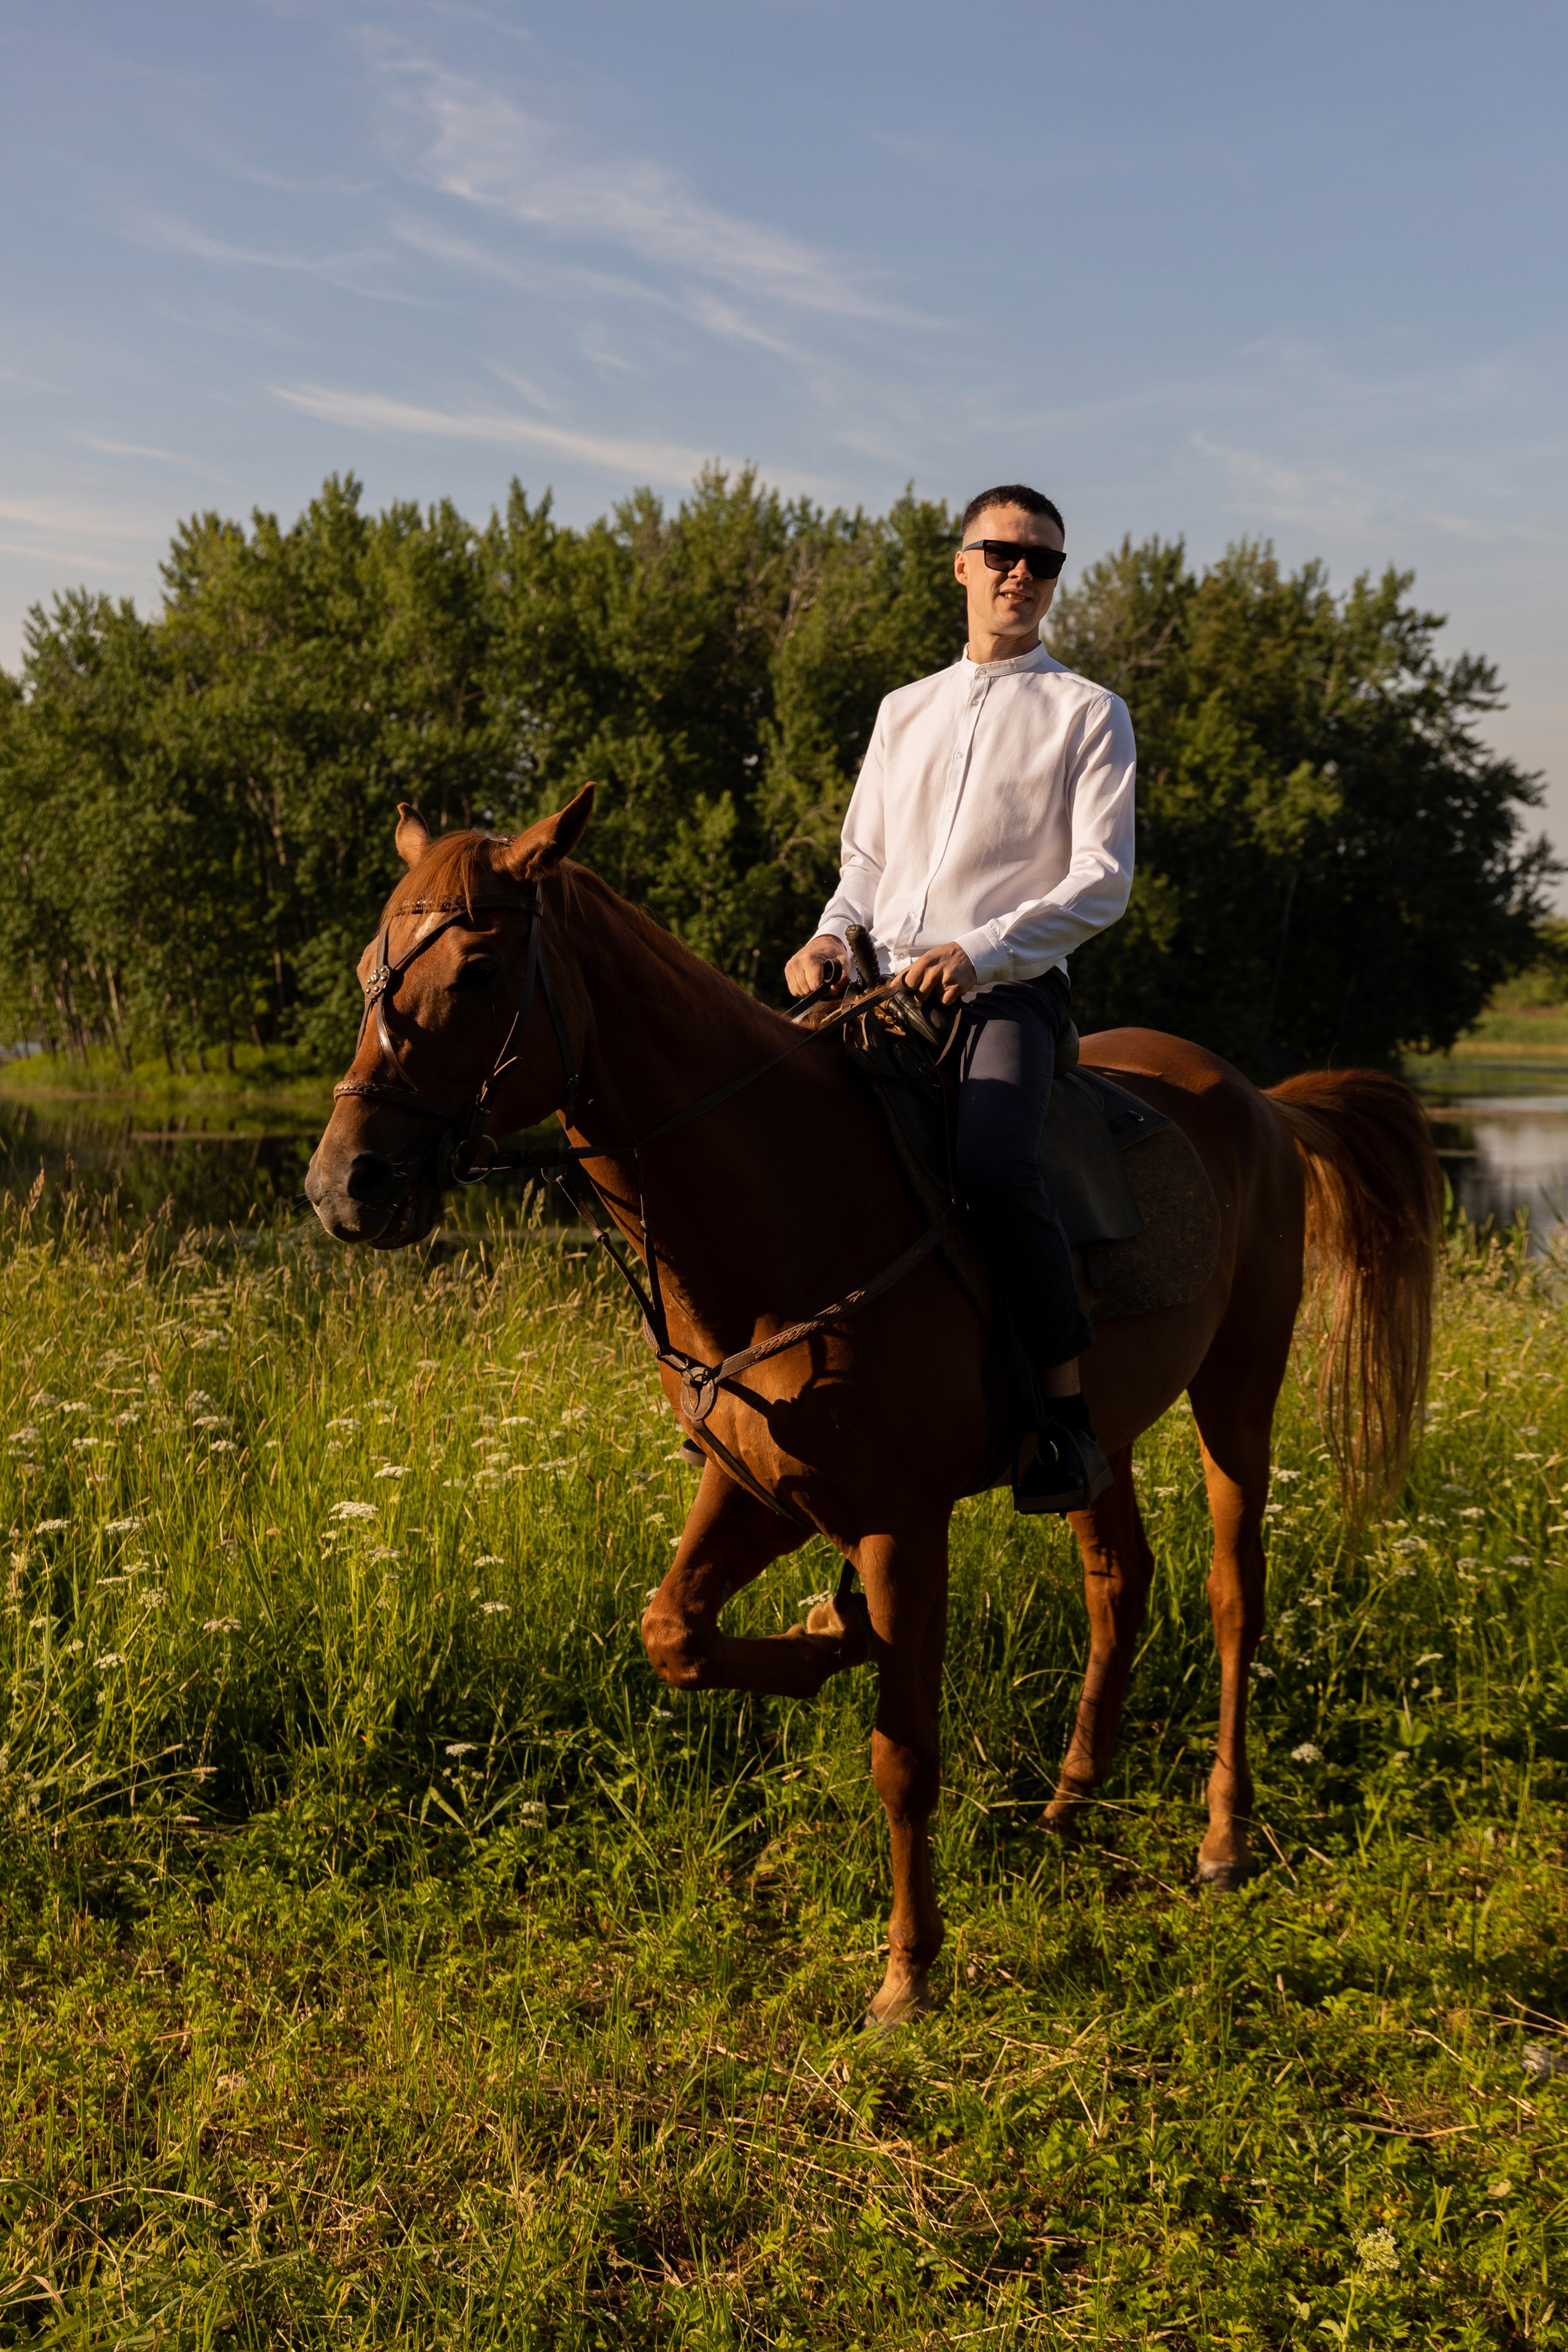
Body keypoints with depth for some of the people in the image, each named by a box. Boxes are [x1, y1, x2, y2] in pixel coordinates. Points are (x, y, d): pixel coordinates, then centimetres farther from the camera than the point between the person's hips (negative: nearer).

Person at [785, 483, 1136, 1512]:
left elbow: (1102, 879, -2)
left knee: (992, 1163, -33)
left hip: (1011, 993, -5)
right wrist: (832, 934, 2)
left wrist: (979, 951, -16)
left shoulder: (1088, 714, 8)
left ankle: (1070, 1410, -21)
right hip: (887, 992, 5)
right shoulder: (904, 712, 23)